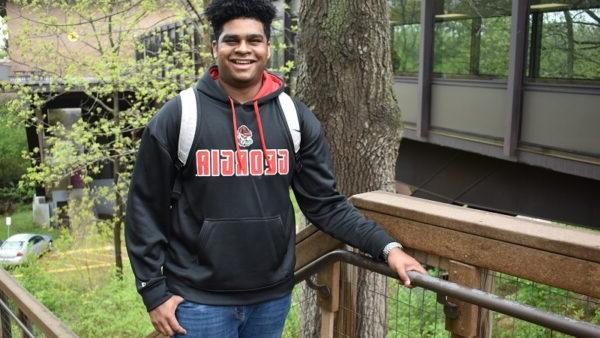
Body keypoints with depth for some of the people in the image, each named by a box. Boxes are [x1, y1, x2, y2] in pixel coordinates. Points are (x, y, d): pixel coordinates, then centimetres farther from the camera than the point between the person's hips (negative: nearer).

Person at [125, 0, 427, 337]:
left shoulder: (297, 119, -1)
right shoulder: (177, 117, -8)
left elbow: (325, 203, 0)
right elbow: (146, 208, -4)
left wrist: (385, 246, -11)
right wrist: (153, 290, -6)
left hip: (274, 295, 3)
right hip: (200, 299, -3)